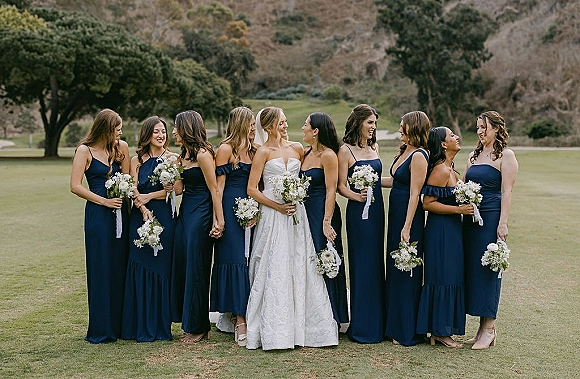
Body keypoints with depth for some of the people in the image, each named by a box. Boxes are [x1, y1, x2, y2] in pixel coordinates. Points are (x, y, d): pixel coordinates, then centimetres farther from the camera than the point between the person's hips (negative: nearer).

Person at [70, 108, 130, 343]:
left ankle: (119, 324, 19)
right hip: (98, 214, -4)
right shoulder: (85, 150, -3)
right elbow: (75, 186, -8)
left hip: (120, 212, 4)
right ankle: (101, 330, 11)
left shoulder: (121, 147, 9)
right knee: (101, 270, 1)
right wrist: (104, 201, -12)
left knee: (120, 267, 7)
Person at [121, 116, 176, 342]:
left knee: (161, 268, 0)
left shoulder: (172, 159, 6)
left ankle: (161, 326, 9)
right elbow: (133, 192, 0)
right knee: (141, 268, 1)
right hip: (140, 219, 1)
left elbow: (173, 189, -3)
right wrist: (145, 211, -14)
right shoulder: (137, 160, 9)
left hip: (165, 219, -1)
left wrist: (149, 196, -9)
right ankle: (142, 327, 8)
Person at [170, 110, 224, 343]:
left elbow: (214, 189, -15)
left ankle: (199, 328, 12)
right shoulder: (183, 155, 14)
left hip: (201, 213, -9)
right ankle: (190, 324, 22)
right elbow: (178, 188, 7)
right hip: (185, 211, 9)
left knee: (196, 269, -1)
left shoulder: (202, 154, -13)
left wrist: (219, 220, -17)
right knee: (182, 265, 11)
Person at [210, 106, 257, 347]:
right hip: (231, 208, -6)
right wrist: (218, 217, -11)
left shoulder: (254, 150, 14)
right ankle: (239, 321, -3)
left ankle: (241, 314, 14)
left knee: (249, 258, 5)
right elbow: (219, 184, -7)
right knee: (235, 259, -6)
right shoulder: (226, 149, -4)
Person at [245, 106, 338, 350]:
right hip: (272, 216, -4)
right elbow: (252, 189, -5)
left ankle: (301, 327, 13)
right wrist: (278, 206, -12)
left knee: (300, 270, 4)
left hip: (296, 214, 4)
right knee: (275, 273, -4)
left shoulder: (297, 148, 12)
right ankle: (275, 332, 3)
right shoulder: (263, 152, -1)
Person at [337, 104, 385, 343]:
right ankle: (362, 327, 7)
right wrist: (356, 195, -26)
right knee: (362, 264, -3)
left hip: (377, 208, 7)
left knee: (377, 263, 10)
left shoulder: (374, 147, 13)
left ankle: (377, 322, 21)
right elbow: (341, 186, -10)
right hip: (358, 211, -7)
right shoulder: (345, 150, -7)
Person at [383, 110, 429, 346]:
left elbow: (414, 194, -20)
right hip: (395, 212, 10)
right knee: (394, 270, 15)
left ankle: (407, 332, 11)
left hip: (408, 215, -10)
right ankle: (395, 326, 26)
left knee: (406, 273, -1)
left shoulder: (419, 156, -16)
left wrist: (407, 227, -21)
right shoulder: (404, 151, 12)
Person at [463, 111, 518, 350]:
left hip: (491, 218, -7)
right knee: (471, 269, 7)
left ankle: (488, 329, 5)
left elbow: (506, 192, -11)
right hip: (471, 218, 7)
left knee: (487, 270, -4)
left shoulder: (505, 156, -4)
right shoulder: (474, 156, 17)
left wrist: (503, 223, -17)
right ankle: (483, 328, 15)